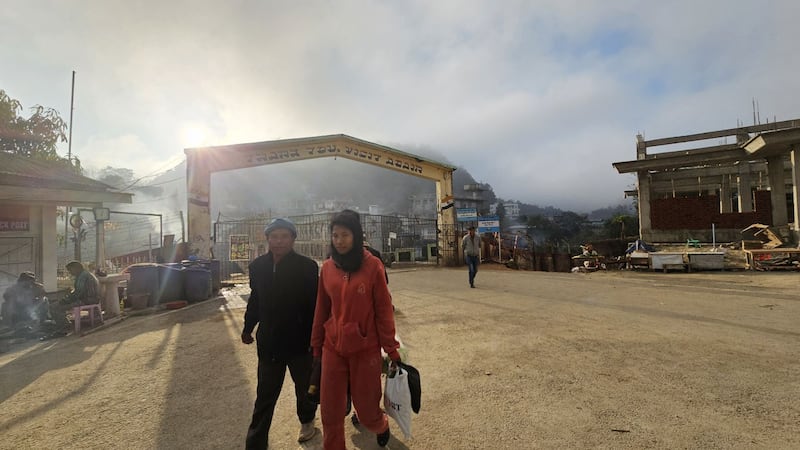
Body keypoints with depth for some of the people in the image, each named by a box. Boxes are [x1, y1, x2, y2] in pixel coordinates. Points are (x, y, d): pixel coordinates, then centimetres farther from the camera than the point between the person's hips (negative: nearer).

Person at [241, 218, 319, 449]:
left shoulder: (307, 266, -15)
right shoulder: (258, 266, -2)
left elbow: (315, 304, -14)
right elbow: (255, 298, 10)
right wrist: (248, 327, 15)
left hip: (300, 341, -2)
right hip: (268, 341, 2)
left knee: (305, 387, 20)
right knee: (265, 394, 11)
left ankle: (307, 421, 47)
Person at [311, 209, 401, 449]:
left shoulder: (373, 266, -11)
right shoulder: (327, 267, 0)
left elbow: (383, 310, -8)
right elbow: (321, 310, 7)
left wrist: (391, 348, -6)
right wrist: (316, 347, 12)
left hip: (366, 349, -3)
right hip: (333, 349, 3)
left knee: (366, 407, 13)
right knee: (330, 411, 10)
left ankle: (382, 426, 49)